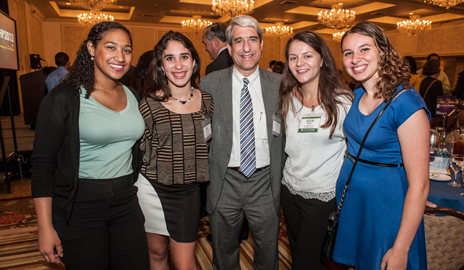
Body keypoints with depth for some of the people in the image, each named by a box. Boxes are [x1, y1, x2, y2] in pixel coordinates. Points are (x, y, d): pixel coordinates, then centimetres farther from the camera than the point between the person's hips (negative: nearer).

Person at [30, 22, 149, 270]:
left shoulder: (133, 97, 6)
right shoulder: (64, 98, -10)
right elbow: (42, 165, -10)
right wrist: (45, 228, -11)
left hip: (126, 202, 5)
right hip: (79, 207, -4)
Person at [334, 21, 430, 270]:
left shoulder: (406, 103, -21)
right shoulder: (357, 94, 1)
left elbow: (419, 185, -21)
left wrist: (400, 250, -19)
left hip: (386, 207, -6)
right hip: (350, 202, 6)